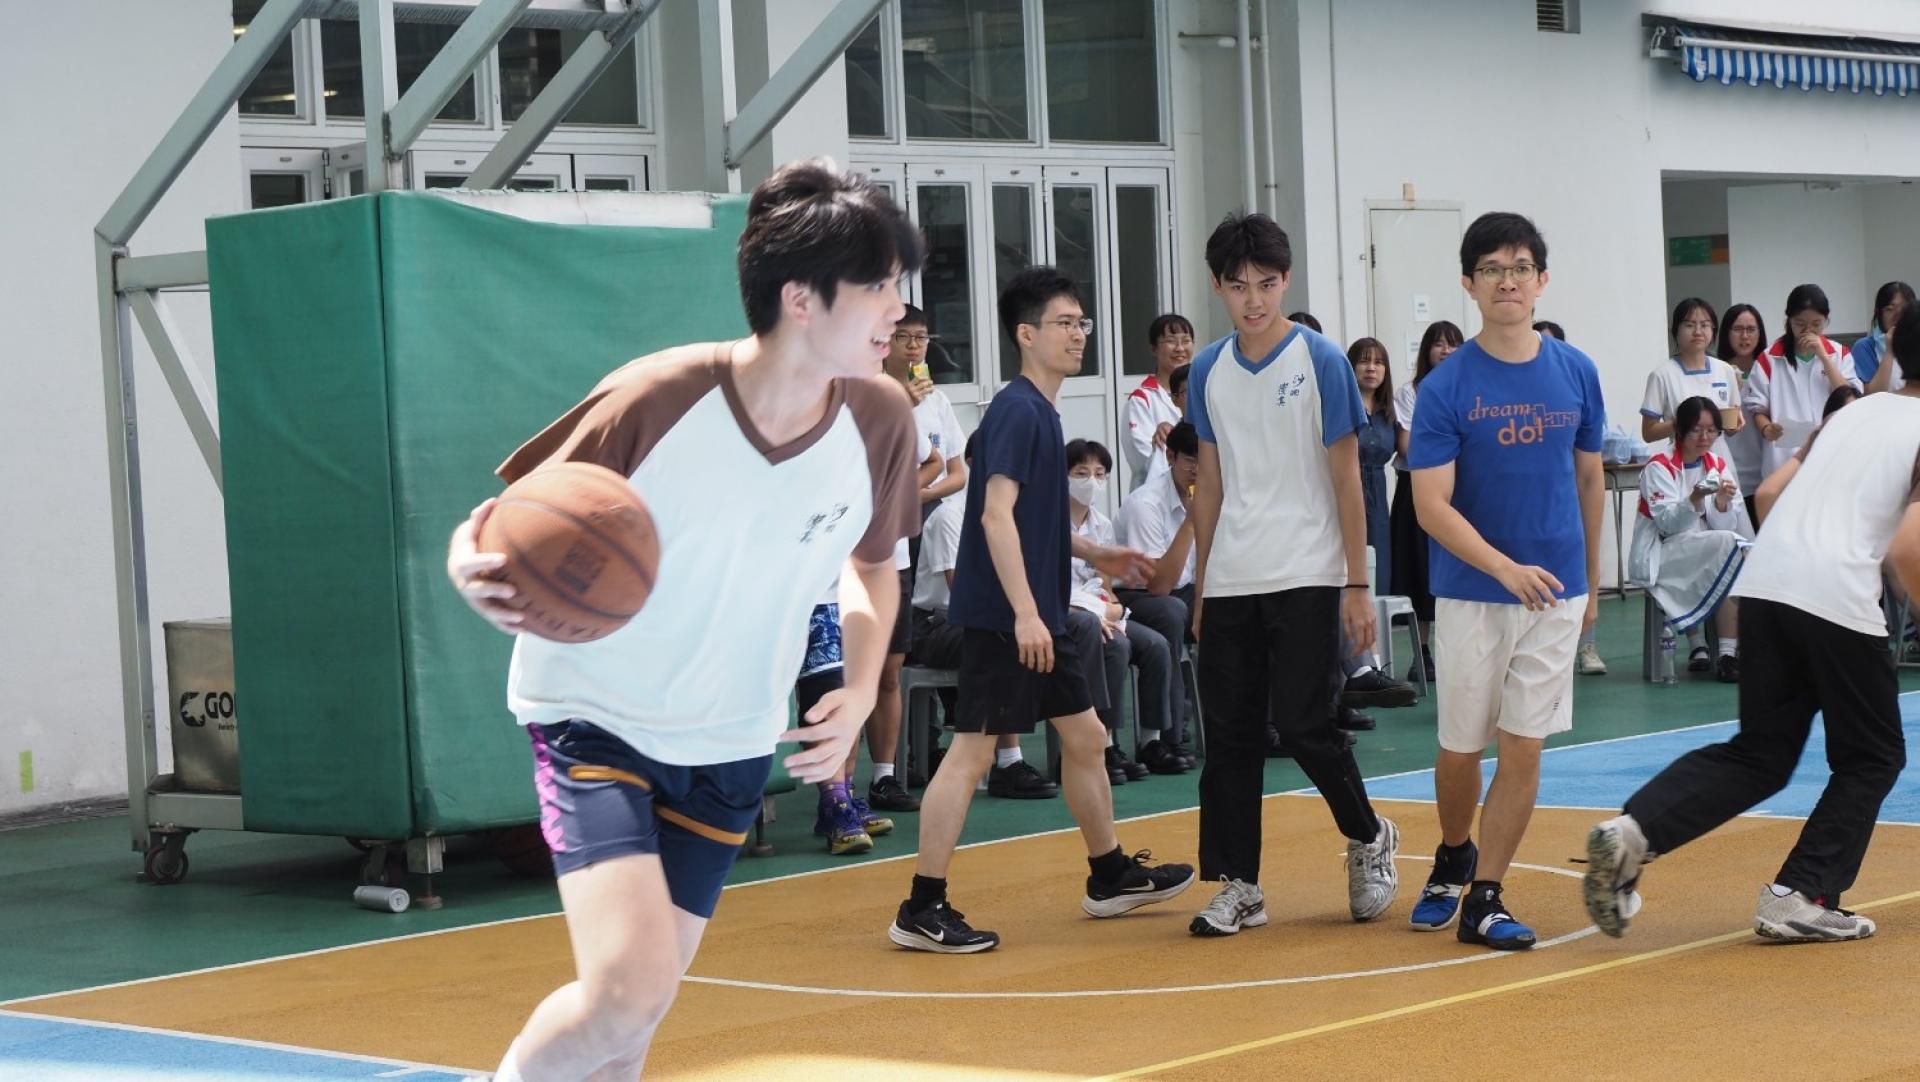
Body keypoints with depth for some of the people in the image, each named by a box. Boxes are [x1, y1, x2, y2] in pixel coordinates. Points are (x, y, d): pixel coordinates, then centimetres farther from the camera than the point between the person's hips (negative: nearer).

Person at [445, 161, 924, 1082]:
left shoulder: (878, 419, -12)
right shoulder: (657, 399, -24)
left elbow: (871, 562, 9)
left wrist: (861, 692, -8)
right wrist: (474, 568, -39)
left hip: (730, 741, 5)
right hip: (597, 718, -4)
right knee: (627, 988, -23)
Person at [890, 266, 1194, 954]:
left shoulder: (1040, 411, 16)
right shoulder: (1018, 410, -13)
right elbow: (996, 515, -22)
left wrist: (1092, 555, 22)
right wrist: (1025, 613, -26)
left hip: (1039, 616, 10)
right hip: (1001, 615, -10)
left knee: (1085, 736, 17)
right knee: (972, 750, -9)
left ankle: (1111, 877, 30)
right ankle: (922, 910, -6)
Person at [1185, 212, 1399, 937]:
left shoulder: (1321, 362, -5)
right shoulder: (1208, 371, 8)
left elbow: (1346, 478, -4)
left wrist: (1357, 586, -7)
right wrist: (1200, 588, 13)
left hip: (1305, 578, -4)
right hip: (1229, 582, 4)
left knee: (1302, 724, -7)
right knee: (1229, 735, 3)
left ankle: (1369, 838, 18)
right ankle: (1237, 886, 11)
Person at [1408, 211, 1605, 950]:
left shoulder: (1577, 374, 2)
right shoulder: (1446, 387, -9)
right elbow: (1431, 506, -13)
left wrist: (1591, 582, 17)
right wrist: (1505, 567, -26)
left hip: (1555, 591, 2)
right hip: (1470, 593, -2)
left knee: (1524, 748, -1)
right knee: (1461, 748, 8)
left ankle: (1484, 900, 7)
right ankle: (1453, 860, 35)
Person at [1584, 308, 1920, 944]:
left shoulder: (1855, 412, 21)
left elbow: (1769, 494, 17)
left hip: (1764, 582, 6)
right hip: (1838, 599, -6)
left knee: (1760, 754, 13)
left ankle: (1634, 830, -7)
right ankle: (1801, 898, 4)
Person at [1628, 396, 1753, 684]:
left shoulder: (1719, 466, 10)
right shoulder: (1659, 467, -6)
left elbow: (1726, 526, 1)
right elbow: (1667, 523, -18)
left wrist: (1723, 502, -19)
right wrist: (1696, 498, -34)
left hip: (1709, 556, 5)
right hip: (1660, 558, -5)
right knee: (1730, 545, -28)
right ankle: (1728, 653, -28)